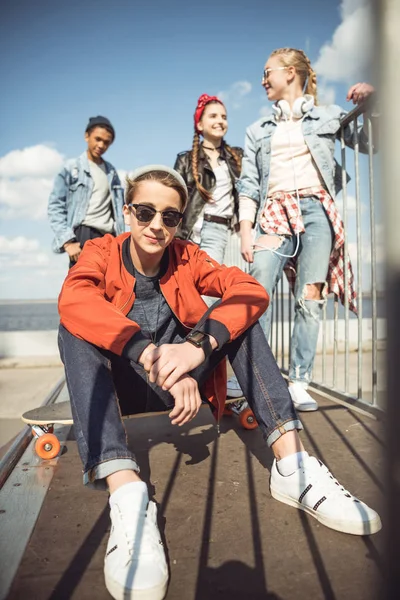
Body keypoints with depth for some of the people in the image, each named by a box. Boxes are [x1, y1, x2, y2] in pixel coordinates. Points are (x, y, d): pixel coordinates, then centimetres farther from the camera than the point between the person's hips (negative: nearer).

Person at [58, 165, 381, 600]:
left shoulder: (187, 258, -2)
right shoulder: (102, 253, -8)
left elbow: (251, 290, -19)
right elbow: (73, 300, -31)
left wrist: (200, 344, -37)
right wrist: (151, 357, -43)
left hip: (181, 382, 2)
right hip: (120, 385, -2)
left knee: (237, 312, -14)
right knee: (73, 330, -28)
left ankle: (291, 463, -23)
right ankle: (125, 490, -42)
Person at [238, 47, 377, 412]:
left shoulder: (329, 115, 18)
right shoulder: (258, 131, 22)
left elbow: (370, 142, 14)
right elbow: (248, 185, 13)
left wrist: (369, 101, -1)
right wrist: (245, 229, 0)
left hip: (317, 211, -1)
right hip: (274, 215, 1)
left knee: (310, 299, -6)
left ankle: (299, 384, 0)